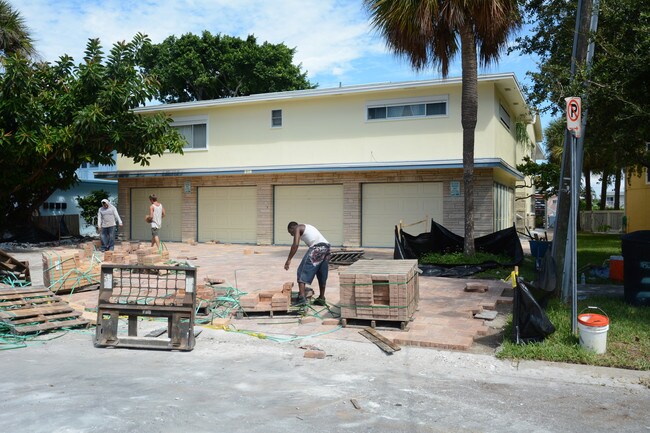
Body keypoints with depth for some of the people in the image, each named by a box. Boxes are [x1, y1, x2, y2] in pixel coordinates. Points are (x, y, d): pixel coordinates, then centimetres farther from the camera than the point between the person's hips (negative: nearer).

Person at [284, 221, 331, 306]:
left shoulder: (298, 228, 9)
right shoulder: (307, 227, 33)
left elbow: (296, 244, -7)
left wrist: (289, 260, -6)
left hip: (316, 248, -8)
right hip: (326, 248, 8)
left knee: (303, 271, -3)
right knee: (322, 275, 17)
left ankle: (302, 297, -13)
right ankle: (321, 298, 25)